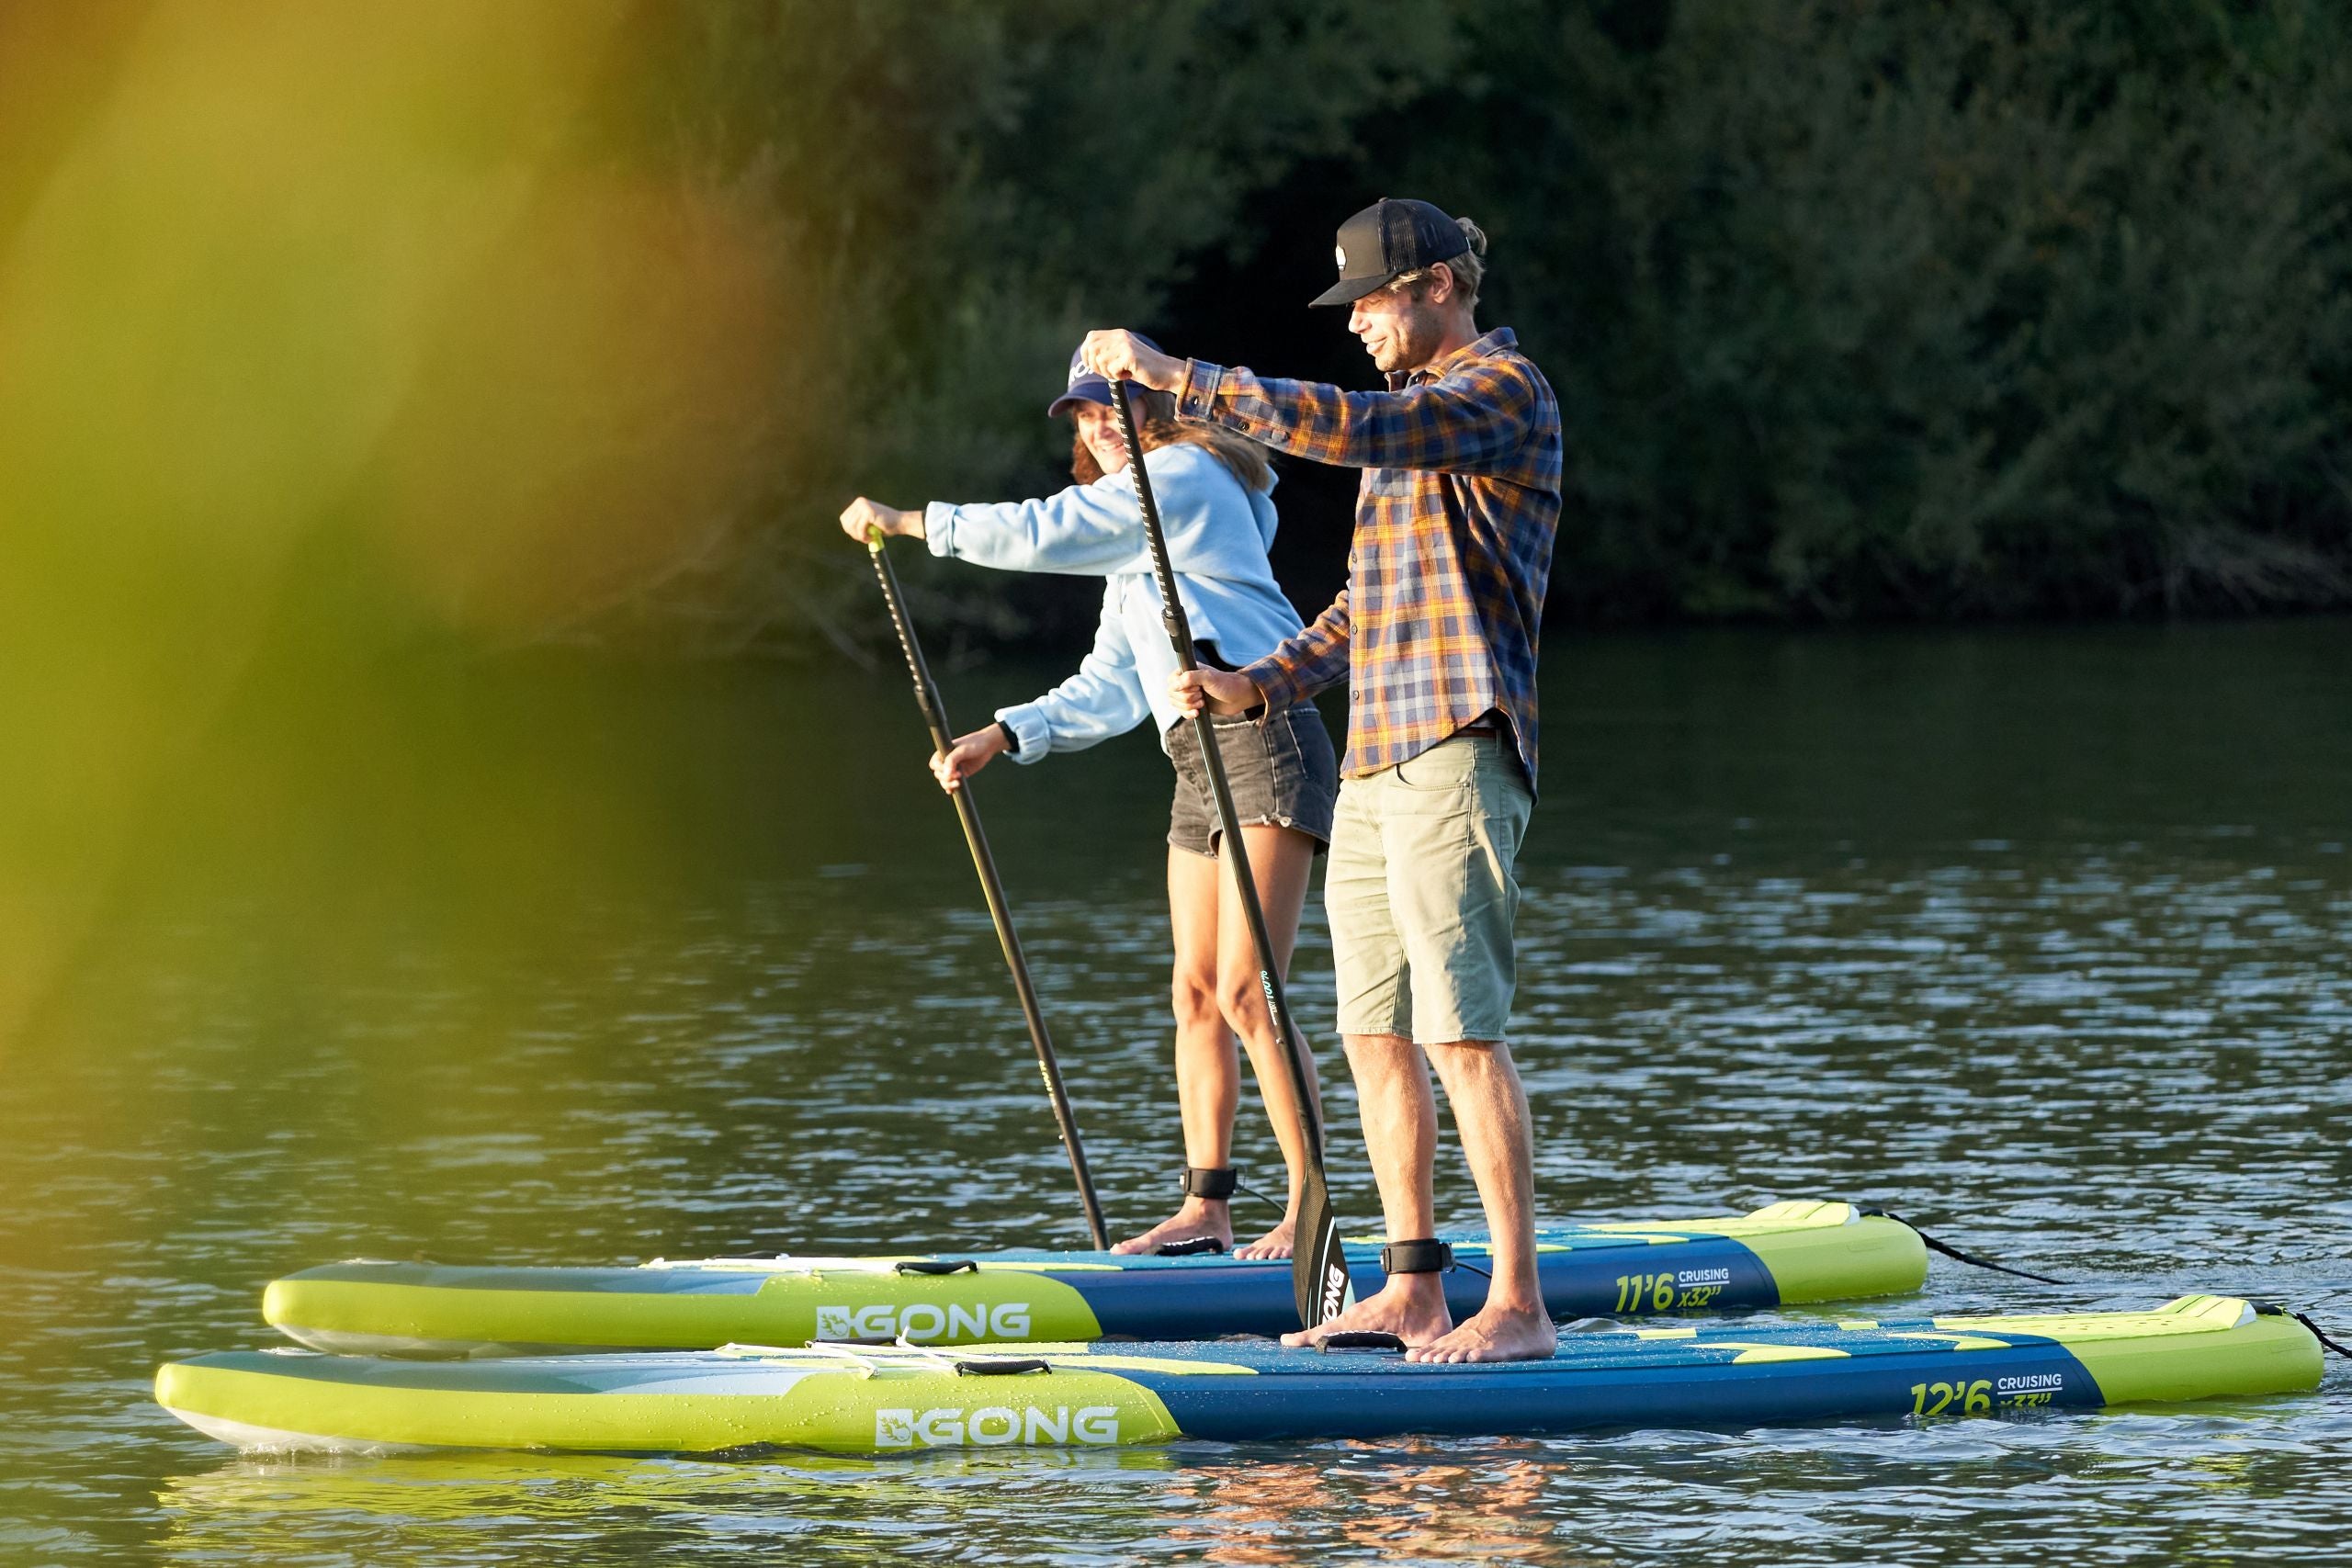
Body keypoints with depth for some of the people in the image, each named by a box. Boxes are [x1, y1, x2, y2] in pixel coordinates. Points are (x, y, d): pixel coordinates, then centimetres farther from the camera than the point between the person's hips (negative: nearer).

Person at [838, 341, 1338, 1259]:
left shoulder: (1183, 476, -5)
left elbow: (1046, 534, -14)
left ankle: (1312, 1208, -13)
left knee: (1246, 991, -15)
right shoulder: (1134, 540, 24)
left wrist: (912, 522, -7)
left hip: (1264, 742, -10)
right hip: (1198, 768, 10)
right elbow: (1110, 690, 21)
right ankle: (1205, 1209, 7)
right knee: (1196, 994, 6)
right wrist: (1002, 737, 10)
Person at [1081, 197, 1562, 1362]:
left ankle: (1518, 1307, -16)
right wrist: (1257, 685, 12)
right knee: (1377, 1035, 9)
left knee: (1461, 1031, -14)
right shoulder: (1413, 418, 24)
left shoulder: (1504, 391, -6)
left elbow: (1353, 430, -24)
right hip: (1373, 762, 10)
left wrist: (1181, 380, -21)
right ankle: (1412, 1293, 15)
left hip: (1454, 753, -10)